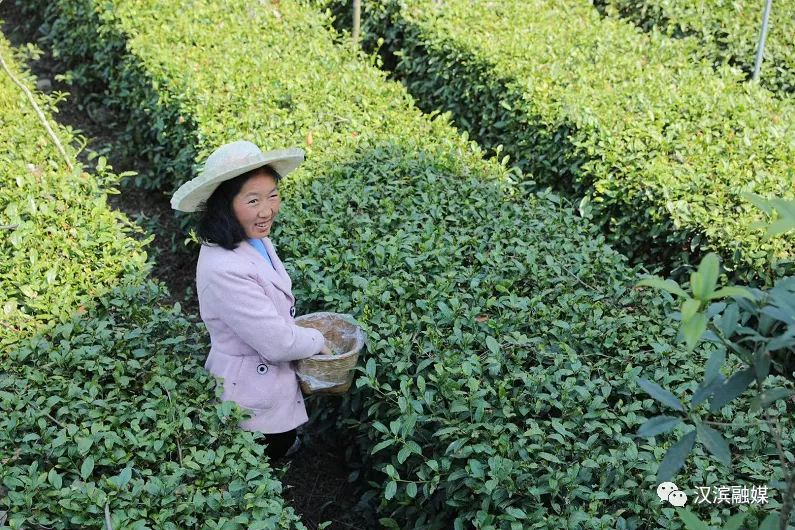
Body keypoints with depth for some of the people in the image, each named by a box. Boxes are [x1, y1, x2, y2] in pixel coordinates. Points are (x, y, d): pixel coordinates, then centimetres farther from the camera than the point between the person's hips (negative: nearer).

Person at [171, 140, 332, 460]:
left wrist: (297, 333, 7)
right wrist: (317, 342, -12)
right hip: (252, 398, -8)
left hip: (273, 377, 8)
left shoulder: (255, 238, -7)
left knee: (285, 444, 28)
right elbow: (277, 342, -29)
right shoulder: (224, 269, -36)